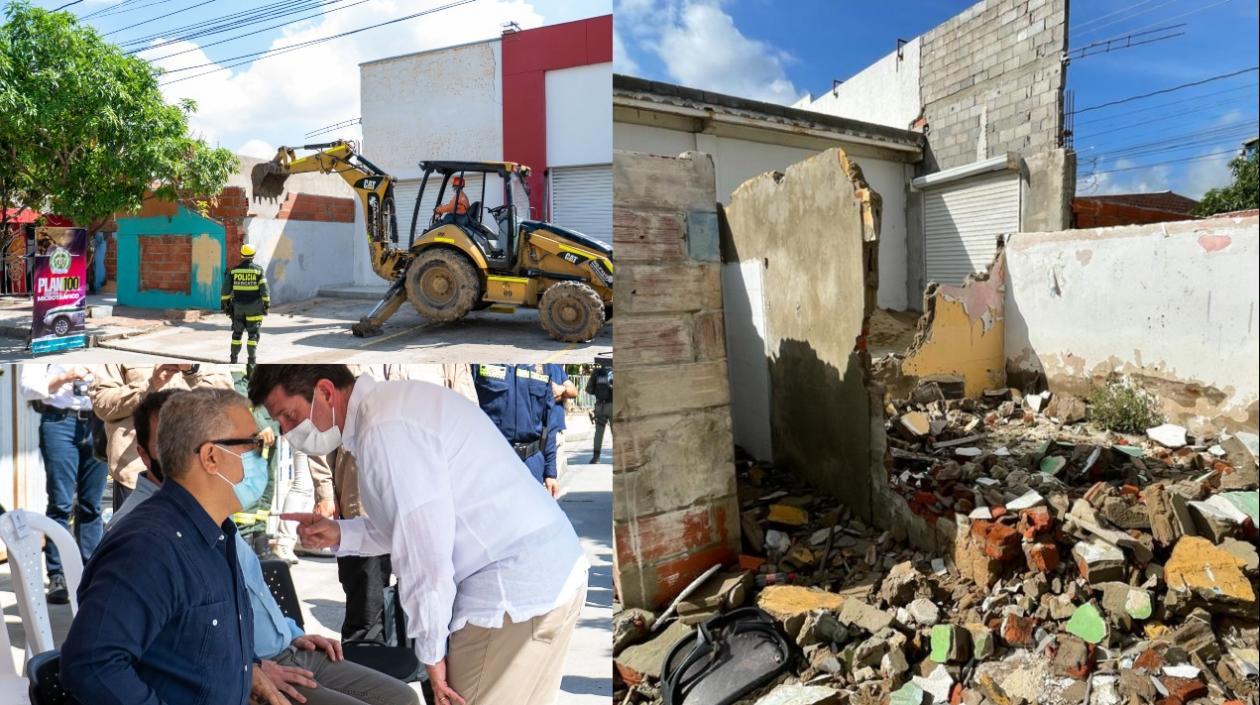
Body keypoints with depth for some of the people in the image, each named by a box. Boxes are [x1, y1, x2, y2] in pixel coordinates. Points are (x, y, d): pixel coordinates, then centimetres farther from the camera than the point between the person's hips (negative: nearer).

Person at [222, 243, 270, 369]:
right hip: (254, 307, -2)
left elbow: (226, 289, 0)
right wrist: (267, 305, -4)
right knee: (253, 334, 2)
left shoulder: (234, 270, 0)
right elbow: (264, 289, -11)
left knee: (237, 333, 15)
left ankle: (233, 360, 17)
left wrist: (224, 303, 9)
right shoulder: (259, 270, -7)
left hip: (238, 307, 2)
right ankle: (251, 362, -5)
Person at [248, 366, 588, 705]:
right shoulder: (389, 408, 12)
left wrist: (431, 650, -8)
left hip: (516, 590, -10)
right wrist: (342, 534, 12)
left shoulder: (386, 429, -19)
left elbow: (425, 554, -20)